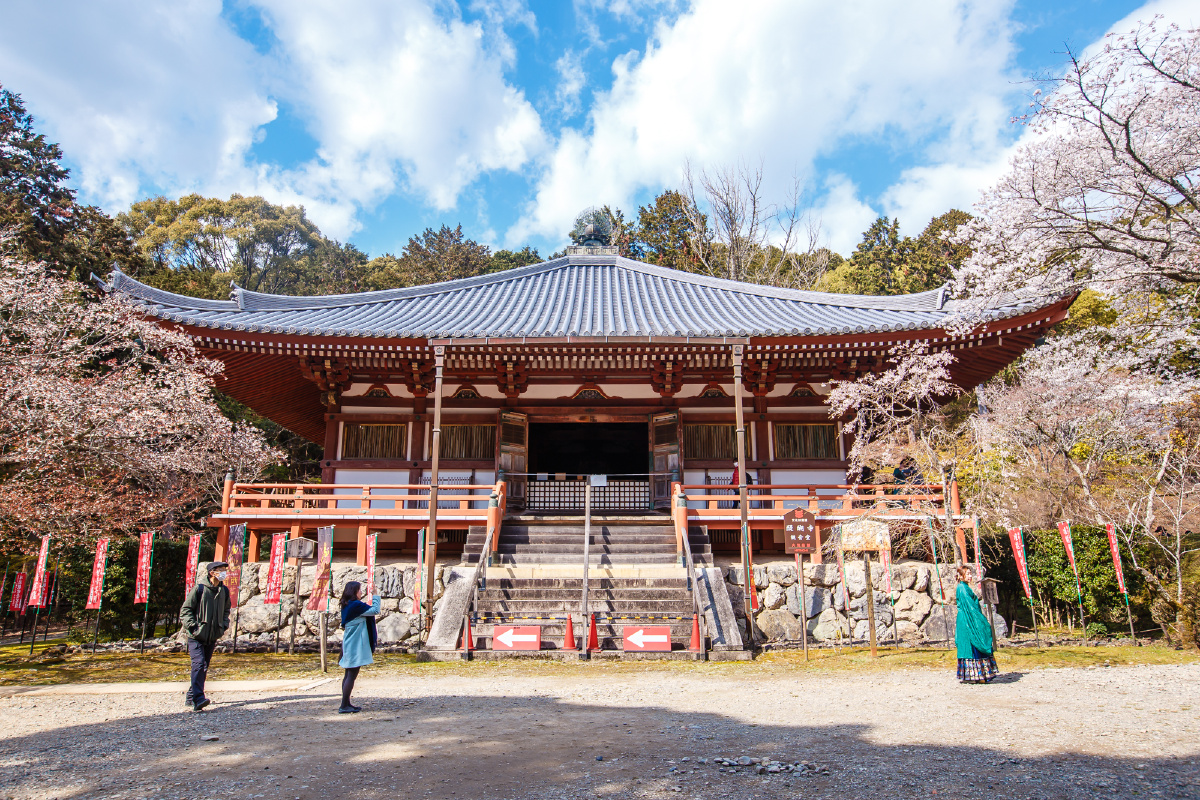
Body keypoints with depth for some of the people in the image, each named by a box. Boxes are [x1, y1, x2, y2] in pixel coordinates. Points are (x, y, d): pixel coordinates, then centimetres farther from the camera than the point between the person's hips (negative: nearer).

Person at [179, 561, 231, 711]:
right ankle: (198, 699, -21)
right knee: (199, 664, -17)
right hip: (196, 636, -6)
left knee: (204, 667, 11)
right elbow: (185, 610, -5)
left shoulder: (224, 591, 8)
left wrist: (224, 625, 10)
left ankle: (191, 696, 25)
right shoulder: (199, 588, -10)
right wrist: (192, 626, -14)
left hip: (212, 637, 6)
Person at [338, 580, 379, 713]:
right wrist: (376, 595, -8)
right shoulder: (356, 605, -18)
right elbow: (375, 610, -17)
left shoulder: (346, 605, 10)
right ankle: (344, 706, -2)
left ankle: (346, 704, 18)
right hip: (355, 646, -10)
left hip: (348, 644, 10)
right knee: (352, 676, -5)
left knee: (348, 675, 13)